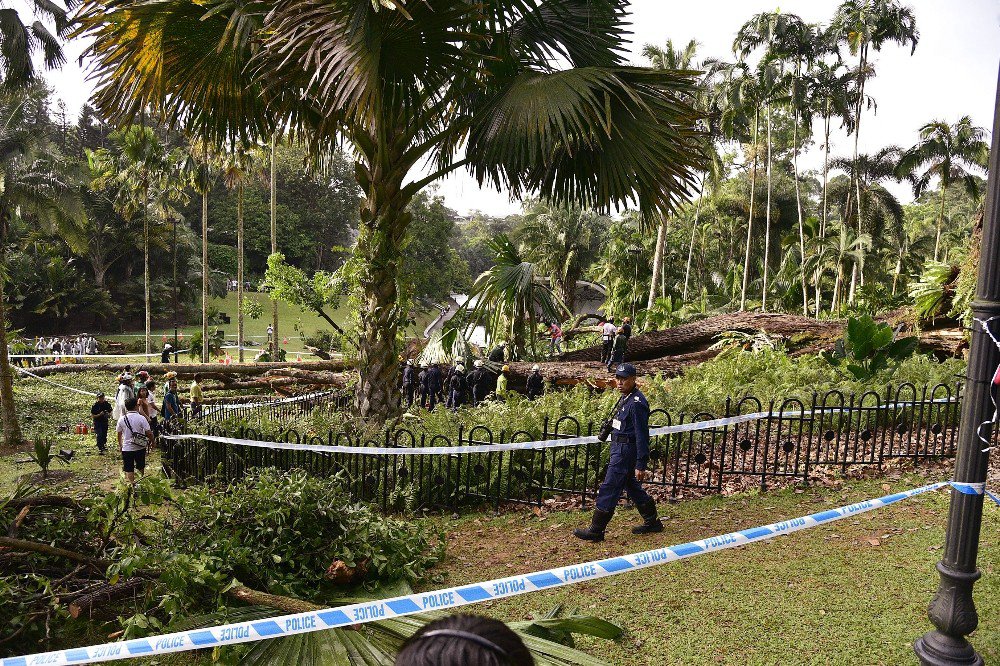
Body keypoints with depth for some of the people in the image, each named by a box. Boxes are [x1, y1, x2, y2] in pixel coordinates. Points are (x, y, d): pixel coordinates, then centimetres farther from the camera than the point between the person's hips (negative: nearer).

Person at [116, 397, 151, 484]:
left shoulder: (122, 419, -5)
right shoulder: (141, 418, -14)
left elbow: (119, 434, 6)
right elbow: (148, 433, -14)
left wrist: (120, 445, 22)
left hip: (127, 448, 0)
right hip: (140, 448, 0)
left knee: (129, 470, 6)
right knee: (141, 467, 20)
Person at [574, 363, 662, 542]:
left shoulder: (637, 403, -20)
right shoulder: (625, 398, 12)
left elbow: (642, 436, -21)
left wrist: (641, 465, -21)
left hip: (625, 452, -10)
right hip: (619, 449, 10)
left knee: (609, 490, -4)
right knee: (632, 487, 19)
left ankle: (596, 530, 4)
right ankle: (652, 522, 32)